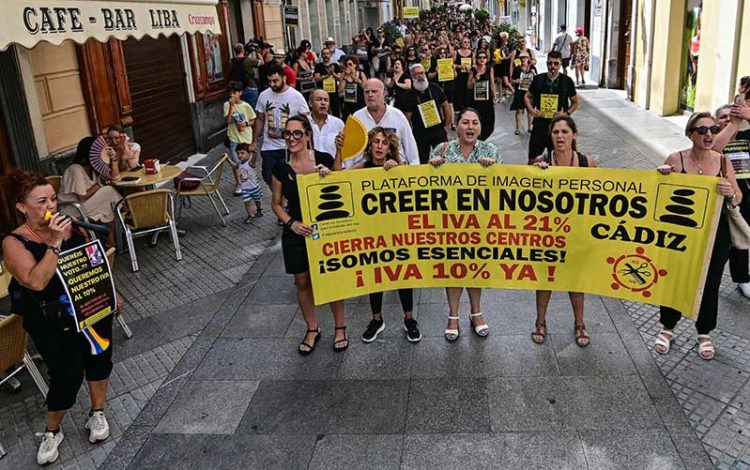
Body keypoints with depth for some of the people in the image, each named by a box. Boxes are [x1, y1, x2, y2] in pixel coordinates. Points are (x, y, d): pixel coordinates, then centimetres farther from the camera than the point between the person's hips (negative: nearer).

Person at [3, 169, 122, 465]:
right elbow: (36, 281, -29)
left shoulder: (70, 223, -3)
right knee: (68, 374, -2)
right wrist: (55, 242, -31)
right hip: (52, 322, -4)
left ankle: (97, 413, 37)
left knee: (99, 359, 11)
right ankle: (52, 431, 26)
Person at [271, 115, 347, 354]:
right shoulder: (281, 168, -5)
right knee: (303, 282, 12)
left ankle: (340, 327, 29)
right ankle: (312, 329, 32)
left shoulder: (324, 160, -8)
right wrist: (292, 223, -12)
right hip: (296, 233, 2)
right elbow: (276, 204, 4)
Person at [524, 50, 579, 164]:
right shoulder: (538, 79, -2)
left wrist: (567, 113, -10)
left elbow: (575, 102, 8)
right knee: (532, 159, 8)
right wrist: (531, 110, -5)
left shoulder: (567, 81, -4)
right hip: (539, 124, 1)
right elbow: (527, 96, 13)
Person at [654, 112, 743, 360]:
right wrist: (661, 174, -21)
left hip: (714, 235, 1)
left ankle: (704, 334, 35)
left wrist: (730, 194, -22)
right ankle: (667, 328, 35)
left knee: (709, 284, 13)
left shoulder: (722, 161, -6)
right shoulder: (676, 159, -11)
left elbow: (738, 199, 1)